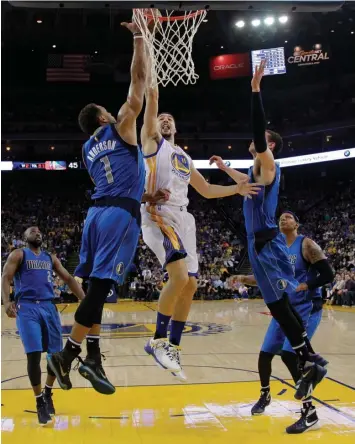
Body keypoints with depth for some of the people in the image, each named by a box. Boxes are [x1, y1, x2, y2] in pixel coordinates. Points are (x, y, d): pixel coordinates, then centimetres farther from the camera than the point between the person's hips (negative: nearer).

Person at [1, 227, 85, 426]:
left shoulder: (51, 258, 20)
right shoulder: (18, 255, 7)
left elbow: (68, 278, 19)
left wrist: (84, 299, 7)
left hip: (49, 306, 5)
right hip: (27, 307, -4)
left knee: (56, 354, 4)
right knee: (34, 355, -11)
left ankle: (48, 393, 29)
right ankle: (40, 402, 3)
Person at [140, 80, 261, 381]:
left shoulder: (185, 158, 27)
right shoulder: (152, 141, 10)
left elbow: (206, 190, 27)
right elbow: (150, 111, -5)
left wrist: (236, 189, 15)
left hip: (183, 219, 7)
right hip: (159, 215, -7)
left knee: (190, 284, 4)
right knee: (179, 276, -24)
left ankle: (174, 347, 16)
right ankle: (159, 340, -9)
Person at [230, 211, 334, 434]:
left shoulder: (307, 244, -11)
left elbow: (328, 275, -16)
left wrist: (303, 287, -26)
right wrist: (244, 279, 2)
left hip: (306, 308, -7)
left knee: (289, 354, -22)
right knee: (265, 354, 8)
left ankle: (310, 412, -12)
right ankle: (265, 395, 35)